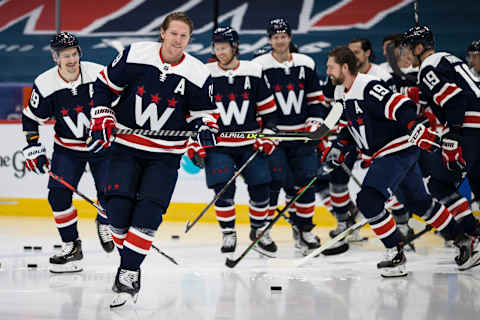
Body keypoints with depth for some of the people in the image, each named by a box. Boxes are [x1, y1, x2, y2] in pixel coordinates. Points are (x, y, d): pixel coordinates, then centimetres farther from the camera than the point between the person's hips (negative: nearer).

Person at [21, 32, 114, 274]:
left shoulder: (98, 74, -18)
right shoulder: (45, 85, -13)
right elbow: (31, 118, 0)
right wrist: (33, 149, -7)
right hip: (67, 149, 1)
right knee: (58, 194, -12)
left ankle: (104, 222, 26)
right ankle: (72, 246, 4)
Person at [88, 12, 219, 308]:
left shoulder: (198, 75, -8)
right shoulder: (135, 56, -9)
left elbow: (204, 111, 6)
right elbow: (105, 85, 3)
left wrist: (205, 126, -16)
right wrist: (101, 121, -4)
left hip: (165, 155, 0)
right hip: (125, 146, 0)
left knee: (149, 212, -14)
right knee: (118, 208, -9)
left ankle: (129, 272, -8)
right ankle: (127, 259, 13)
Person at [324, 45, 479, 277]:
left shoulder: (368, 88, -21)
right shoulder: (342, 93, 9)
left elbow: (402, 107, -30)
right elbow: (351, 125, 26)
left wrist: (417, 130, -40)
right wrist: (339, 149, 20)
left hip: (399, 150, -10)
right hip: (383, 155, 10)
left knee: (368, 200, -18)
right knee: (419, 202, 16)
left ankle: (396, 253, -11)